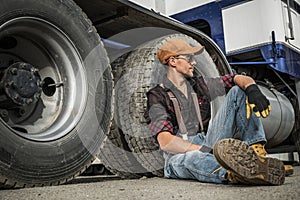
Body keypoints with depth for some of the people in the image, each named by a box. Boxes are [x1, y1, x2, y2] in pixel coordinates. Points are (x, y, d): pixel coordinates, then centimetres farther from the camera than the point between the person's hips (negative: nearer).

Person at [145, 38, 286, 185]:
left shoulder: (199, 85, 15)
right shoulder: (157, 97, -3)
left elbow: (239, 79, 8)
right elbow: (165, 142, -18)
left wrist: (252, 89, -17)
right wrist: (206, 150, -29)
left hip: (209, 143, 6)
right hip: (180, 154, -5)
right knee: (190, 158, -43)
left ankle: (257, 152, -25)